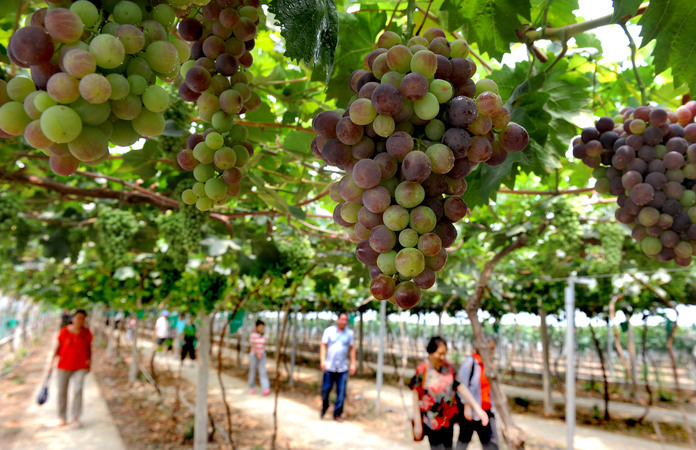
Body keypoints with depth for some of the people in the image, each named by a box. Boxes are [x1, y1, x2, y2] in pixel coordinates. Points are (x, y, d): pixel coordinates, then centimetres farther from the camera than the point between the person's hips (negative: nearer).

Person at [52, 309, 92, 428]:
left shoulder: (86, 332, 0)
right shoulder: (64, 331, -5)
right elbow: (58, 346, 2)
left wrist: (89, 360, 6)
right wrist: (53, 360, -2)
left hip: (80, 366, 0)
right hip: (64, 366, 0)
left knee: (78, 390, -11)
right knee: (62, 392, 6)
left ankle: (76, 418, -3)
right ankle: (62, 417, 23)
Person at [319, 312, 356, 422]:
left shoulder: (349, 333, 7)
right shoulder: (329, 331, 2)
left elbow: (352, 349, 10)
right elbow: (323, 346, 0)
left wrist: (353, 364, 4)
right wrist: (322, 360, -10)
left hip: (343, 368, 1)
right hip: (329, 367, -1)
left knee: (341, 392, -1)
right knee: (326, 389, 3)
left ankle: (337, 414, 13)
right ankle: (324, 408, 30)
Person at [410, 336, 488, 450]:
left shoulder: (449, 367, -2)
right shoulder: (422, 370, -15)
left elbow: (460, 387, -1)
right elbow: (416, 397, -11)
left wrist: (476, 407, -10)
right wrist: (417, 424, -9)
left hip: (448, 418, 5)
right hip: (431, 420, -5)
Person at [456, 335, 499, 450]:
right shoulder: (470, 362, -15)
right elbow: (463, 386, -14)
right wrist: (467, 407, -15)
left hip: (487, 410, 6)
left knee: (492, 440, 2)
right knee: (464, 439, 11)